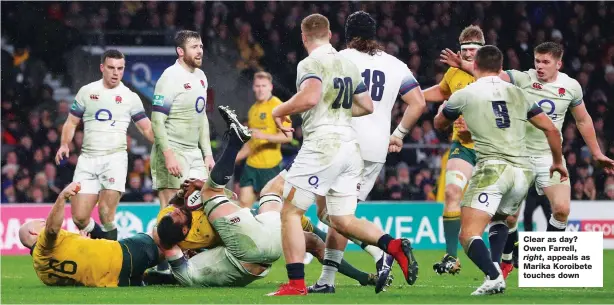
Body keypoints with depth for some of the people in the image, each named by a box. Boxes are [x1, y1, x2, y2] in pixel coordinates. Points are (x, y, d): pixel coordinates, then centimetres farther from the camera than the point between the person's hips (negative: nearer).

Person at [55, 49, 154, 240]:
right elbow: (71, 122, 13)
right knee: (79, 217, -4)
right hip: (88, 159, 2)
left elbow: (147, 128, 6)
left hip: (115, 158, -2)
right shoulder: (86, 92, 10)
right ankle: (100, 238, 22)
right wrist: (65, 144, -5)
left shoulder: (130, 97, 7)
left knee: (106, 213, -17)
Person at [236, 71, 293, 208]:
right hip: (251, 165, 7)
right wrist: (236, 157, 23)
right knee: (244, 202, 0)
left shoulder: (277, 106, -7)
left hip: (270, 165, -7)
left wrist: (264, 135, -27)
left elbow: (287, 136, -15)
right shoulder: (253, 109, 16)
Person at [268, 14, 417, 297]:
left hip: (321, 144, -7)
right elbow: (367, 106, 23)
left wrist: (280, 110, -8)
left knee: (290, 212, 0)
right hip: (349, 146, 7)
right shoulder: (349, 66, 16)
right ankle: (395, 246, -10)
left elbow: (309, 98, -25)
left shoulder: (311, 64, -8)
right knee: (342, 221, 10)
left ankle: (296, 283, -6)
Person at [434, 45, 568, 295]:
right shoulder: (517, 94, 15)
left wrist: (445, 105, 49)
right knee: (499, 219, 31)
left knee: (469, 235, -9)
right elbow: (551, 129, 18)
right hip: (523, 171, 5)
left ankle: (493, 277, -33)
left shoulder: (464, 95, 6)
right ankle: (495, 267, 9)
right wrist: (558, 162, 34)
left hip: (493, 168, -5)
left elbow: (439, 124, 25)